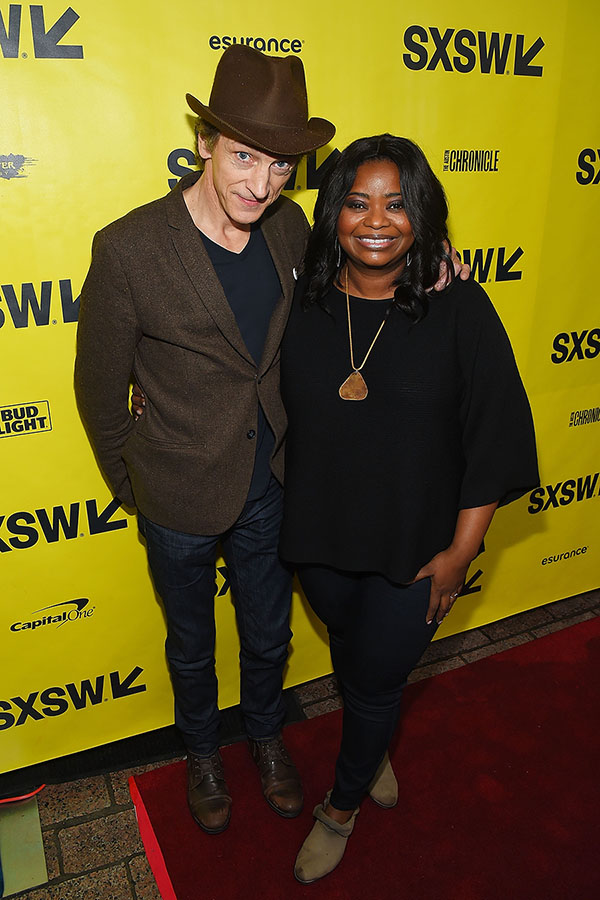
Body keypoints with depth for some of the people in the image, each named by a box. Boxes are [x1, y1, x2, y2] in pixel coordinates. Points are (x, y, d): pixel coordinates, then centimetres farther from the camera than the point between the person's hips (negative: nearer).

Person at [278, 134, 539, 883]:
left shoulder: (459, 309, -15)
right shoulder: (303, 302, -7)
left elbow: (495, 437, -12)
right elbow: (275, 414, 4)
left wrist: (460, 552, -11)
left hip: (413, 550, -2)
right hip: (319, 538, 3)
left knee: (374, 682, 15)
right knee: (351, 656, 26)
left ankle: (343, 805, 47)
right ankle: (375, 754, 60)